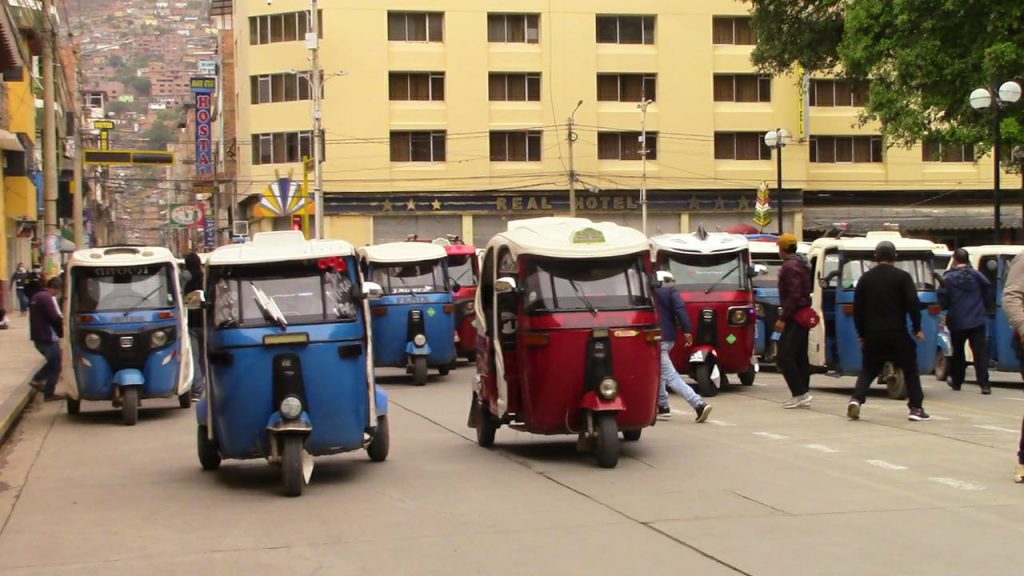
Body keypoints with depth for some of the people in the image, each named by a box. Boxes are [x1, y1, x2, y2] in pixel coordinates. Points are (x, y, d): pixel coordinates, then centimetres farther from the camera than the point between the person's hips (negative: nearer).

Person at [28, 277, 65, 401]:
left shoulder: (36, 297, 12)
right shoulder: (49, 298, -18)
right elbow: (56, 318, -21)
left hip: (37, 337, 9)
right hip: (48, 338, -9)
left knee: (52, 362, 25)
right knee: (55, 366, 1)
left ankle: (37, 380, 16)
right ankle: (49, 394, 3)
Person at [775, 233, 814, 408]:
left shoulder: (790, 266, -16)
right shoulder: (802, 264, 16)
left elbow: (794, 295, -23)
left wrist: (783, 318, -22)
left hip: (794, 318, -10)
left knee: (785, 357, -12)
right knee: (800, 357, 12)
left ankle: (800, 393, -16)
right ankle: (803, 395, 14)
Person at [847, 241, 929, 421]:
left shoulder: (866, 278, 9)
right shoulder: (902, 277, -3)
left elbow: (857, 307, 10)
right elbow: (913, 303, -10)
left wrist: (861, 333, 17)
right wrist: (917, 328, -1)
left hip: (872, 334, 3)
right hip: (897, 333, -3)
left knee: (868, 369, 13)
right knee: (910, 369, 9)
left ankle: (856, 399, -8)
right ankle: (916, 408, 5)